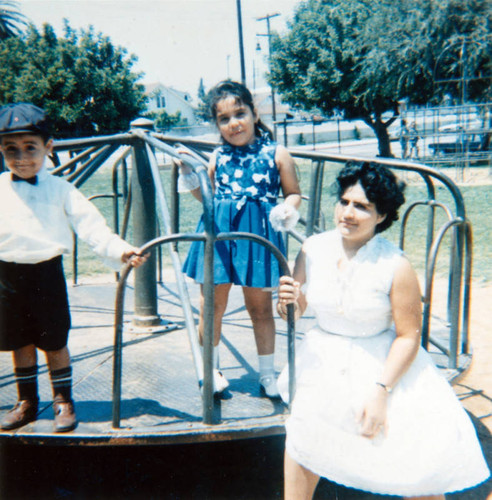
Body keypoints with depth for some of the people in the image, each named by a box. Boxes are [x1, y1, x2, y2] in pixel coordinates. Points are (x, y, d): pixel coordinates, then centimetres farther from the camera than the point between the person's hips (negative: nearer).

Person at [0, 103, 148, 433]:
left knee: (54, 343, 6)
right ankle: (27, 403, 31)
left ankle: (64, 402, 23)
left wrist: (119, 249, -24)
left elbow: (91, 225, -11)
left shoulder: (60, 189, -3)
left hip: (47, 273, -2)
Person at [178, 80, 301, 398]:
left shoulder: (276, 154, 0)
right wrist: (189, 174, 3)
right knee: (212, 305, 7)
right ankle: (211, 369, 29)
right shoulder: (218, 157, 7)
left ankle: (268, 374, 28)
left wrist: (288, 211, -15)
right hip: (218, 232, 2)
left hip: (259, 233, -2)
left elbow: (294, 193, 6)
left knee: (260, 307, 10)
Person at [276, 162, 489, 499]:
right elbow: (295, 310, 4)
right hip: (325, 361, 3)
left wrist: (379, 392, -20)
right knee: (301, 443, 1)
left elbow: (409, 336, -16)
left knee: (420, 470, -3)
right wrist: (288, 303, -20)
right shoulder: (313, 250, -8)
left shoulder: (396, 266, -21)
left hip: (384, 366, -3)